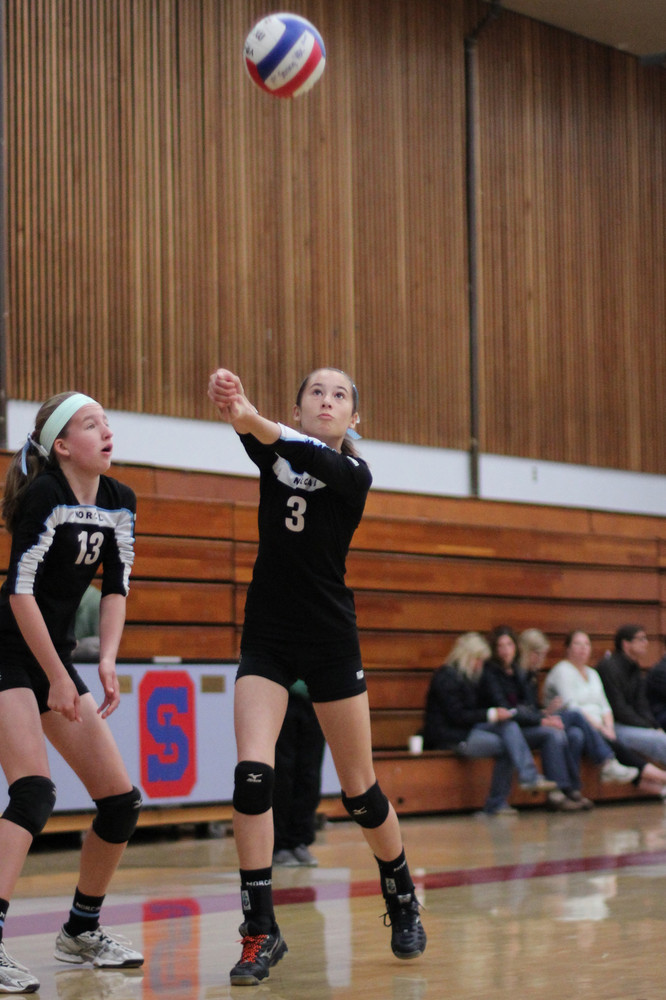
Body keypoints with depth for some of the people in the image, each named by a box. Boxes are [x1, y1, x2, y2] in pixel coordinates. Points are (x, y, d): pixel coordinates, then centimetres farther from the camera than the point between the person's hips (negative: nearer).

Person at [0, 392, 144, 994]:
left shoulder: (119, 503, 5)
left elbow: (116, 586, 7)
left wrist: (107, 661, -9)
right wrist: (58, 680, -17)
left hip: (57, 659, 8)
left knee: (121, 800, 6)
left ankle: (82, 931, 22)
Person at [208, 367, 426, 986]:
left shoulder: (354, 473, -5)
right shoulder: (271, 454, 4)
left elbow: (314, 460, -28)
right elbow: (254, 432, -19)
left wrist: (253, 420, -47)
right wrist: (229, 400, -44)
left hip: (330, 640, -2)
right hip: (266, 638, 2)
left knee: (360, 790, 5)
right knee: (251, 776, -16)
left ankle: (402, 905, 30)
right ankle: (261, 931, -10)